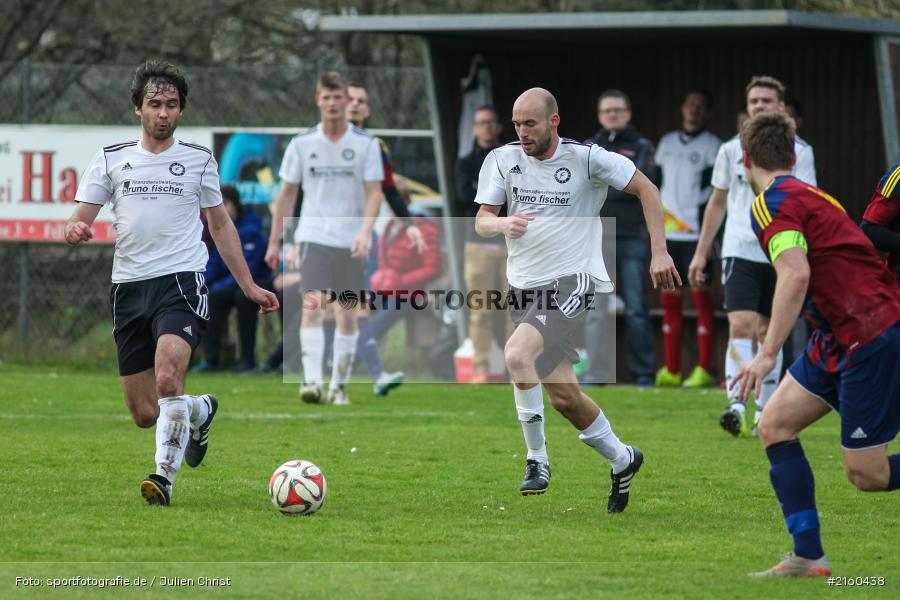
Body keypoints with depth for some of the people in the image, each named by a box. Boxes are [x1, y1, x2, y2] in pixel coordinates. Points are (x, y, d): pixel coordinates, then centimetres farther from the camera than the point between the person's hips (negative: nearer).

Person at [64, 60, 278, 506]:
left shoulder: (199, 160, 10)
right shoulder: (111, 160, 10)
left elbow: (220, 225, 20)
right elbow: (80, 219, 6)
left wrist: (249, 286, 17)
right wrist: (75, 230, -19)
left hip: (182, 282, -2)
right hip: (129, 287, 3)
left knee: (167, 379, -29)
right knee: (144, 414, 5)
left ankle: (165, 476, -24)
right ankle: (201, 411, 36)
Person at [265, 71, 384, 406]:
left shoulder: (366, 145, 1)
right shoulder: (302, 145, 3)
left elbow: (374, 193, -2)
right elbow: (287, 194, 10)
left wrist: (365, 232, -18)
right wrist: (274, 243, 9)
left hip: (351, 242, 1)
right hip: (314, 237, -1)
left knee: (347, 315, 4)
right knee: (312, 306, -17)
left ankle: (338, 386, 14)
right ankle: (312, 381, -25)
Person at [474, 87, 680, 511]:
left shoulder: (586, 159, -7)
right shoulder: (503, 159, 4)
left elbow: (645, 188, 1)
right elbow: (481, 220, 2)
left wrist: (659, 252, -4)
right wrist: (503, 224, -22)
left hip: (572, 283, -5)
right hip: (525, 286, 5)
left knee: (517, 354, -28)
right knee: (562, 396, 7)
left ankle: (537, 460, -16)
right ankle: (622, 459, 30)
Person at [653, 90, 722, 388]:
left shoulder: (712, 146, 0)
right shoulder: (667, 143, 17)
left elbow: (713, 193, -6)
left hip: (696, 232, -6)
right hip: (667, 233, 6)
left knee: (701, 296, -6)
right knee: (669, 299, 5)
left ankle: (703, 370, -5)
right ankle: (671, 371, 8)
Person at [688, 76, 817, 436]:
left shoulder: (798, 151, 2)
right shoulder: (732, 150, 7)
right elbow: (717, 203, 16)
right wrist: (701, 253, 14)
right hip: (740, 252, 0)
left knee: (769, 334, 8)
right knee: (741, 326, -16)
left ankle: (764, 413, 16)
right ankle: (736, 407, -24)